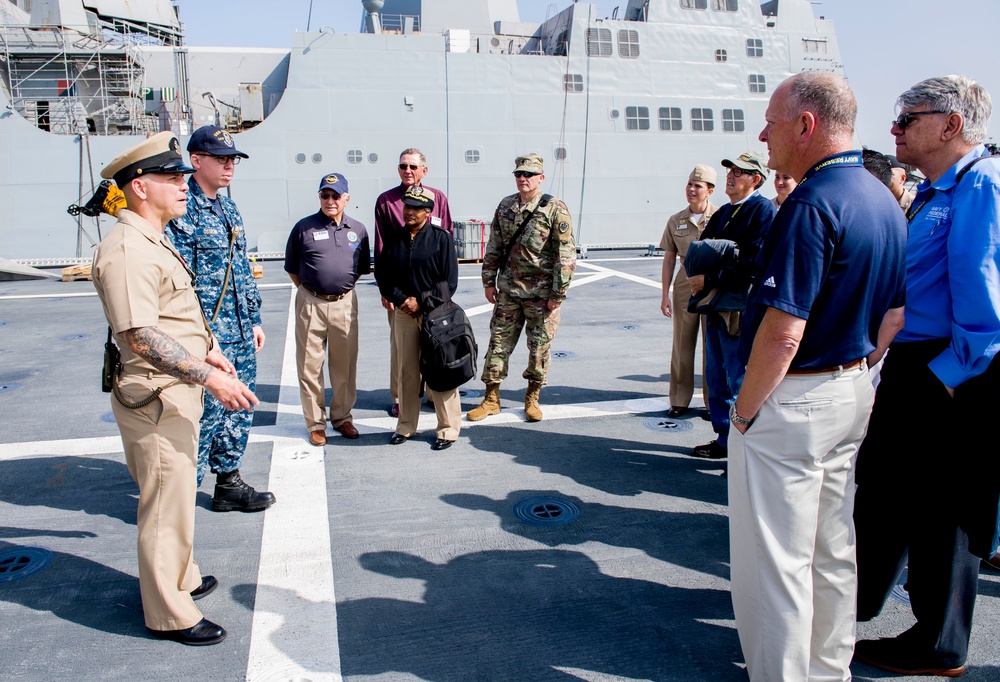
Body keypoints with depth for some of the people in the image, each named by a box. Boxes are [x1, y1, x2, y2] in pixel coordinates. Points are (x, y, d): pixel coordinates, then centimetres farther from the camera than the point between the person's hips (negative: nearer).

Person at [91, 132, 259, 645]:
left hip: (178, 392, 11)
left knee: (175, 495, 23)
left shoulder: (152, 241, 14)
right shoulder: (126, 249, -21)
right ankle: (169, 614, 17)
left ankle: (180, 579, 41)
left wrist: (205, 351, 22)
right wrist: (208, 377, -29)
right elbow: (141, 337, -28)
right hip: (155, 398, -11)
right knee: (166, 503, 1)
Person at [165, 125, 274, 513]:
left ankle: (229, 484, 29)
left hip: (241, 335, 9)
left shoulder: (229, 210, 15)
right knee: (204, 413, -3)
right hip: (206, 336, -8)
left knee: (239, 411, 15)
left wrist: (254, 319, 19)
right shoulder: (181, 210, -11)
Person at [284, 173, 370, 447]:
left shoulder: (358, 230, 7)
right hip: (311, 303, -2)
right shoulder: (304, 227, -1)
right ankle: (315, 423, 15)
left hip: (345, 304, 2)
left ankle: (342, 417, 25)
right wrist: (309, 291, 4)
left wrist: (343, 286, 10)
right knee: (310, 365, 3)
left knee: (345, 365, 10)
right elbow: (292, 269, 6)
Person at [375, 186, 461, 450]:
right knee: (406, 372, 11)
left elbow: (449, 282, -7)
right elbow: (382, 275, 9)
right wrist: (401, 299, -5)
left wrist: (421, 302, -12)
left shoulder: (441, 238, -5)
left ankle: (448, 429, 10)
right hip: (403, 312, 4)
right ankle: (406, 426, 24)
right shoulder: (394, 238, 7)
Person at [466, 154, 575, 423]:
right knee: (499, 341, 6)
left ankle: (532, 398, 23)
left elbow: (566, 255, -10)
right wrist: (489, 281, 9)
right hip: (508, 289, 4)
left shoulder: (555, 209, -9)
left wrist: (558, 294, -13)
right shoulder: (505, 206, 7)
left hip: (541, 292, -4)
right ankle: (491, 399, 17)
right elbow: (494, 247, 13)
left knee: (540, 345, 6)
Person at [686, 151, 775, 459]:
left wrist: (709, 279, -19)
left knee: (741, 385, -1)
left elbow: (753, 266, -21)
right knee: (717, 380, 15)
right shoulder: (723, 213, 17)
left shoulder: (763, 210, -11)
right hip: (715, 309, 9)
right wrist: (695, 274, -3)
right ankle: (724, 440, 28)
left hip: (740, 311, -9)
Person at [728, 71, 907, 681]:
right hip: (855, 391, 10)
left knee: (774, 559, 4)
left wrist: (746, 409, -14)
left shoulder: (812, 205, -21)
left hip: (793, 402, -10)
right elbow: (893, 311, 15)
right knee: (832, 549, 21)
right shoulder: (884, 200, 9)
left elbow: (782, 334, -25)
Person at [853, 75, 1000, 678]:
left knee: (941, 510, 5)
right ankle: (861, 598, 37)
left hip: (951, 378, -9)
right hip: (911, 367, 10)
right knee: (885, 484, 19)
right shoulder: (933, 192, 14)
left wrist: (946, 375, -20)